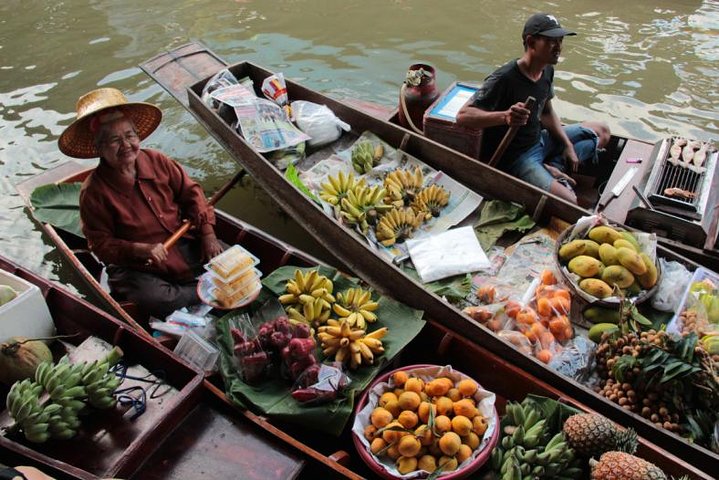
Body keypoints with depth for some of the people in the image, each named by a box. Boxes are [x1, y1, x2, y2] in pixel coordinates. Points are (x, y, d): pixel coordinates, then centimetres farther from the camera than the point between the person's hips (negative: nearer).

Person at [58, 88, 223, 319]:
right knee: (155, 300, -31)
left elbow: (190, 193, 5)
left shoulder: (156, 161, -2)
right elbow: (101, 244, -9)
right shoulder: (94, 191, -12)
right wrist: (141, 250, -26)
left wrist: (208, 234, -6)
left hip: (185, 245, 3)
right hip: (135, 266, -3)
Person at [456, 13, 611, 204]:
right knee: (569, 203, -26)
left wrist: (568, 145, 2)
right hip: (515, 157, -9)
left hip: (539, 140, 9)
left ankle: (552, 168, 1)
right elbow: (463, 116, -31)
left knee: (602, 131, 14)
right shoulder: (504, 78, -26)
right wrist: (505, 116, -47)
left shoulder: (547, 70, 1)